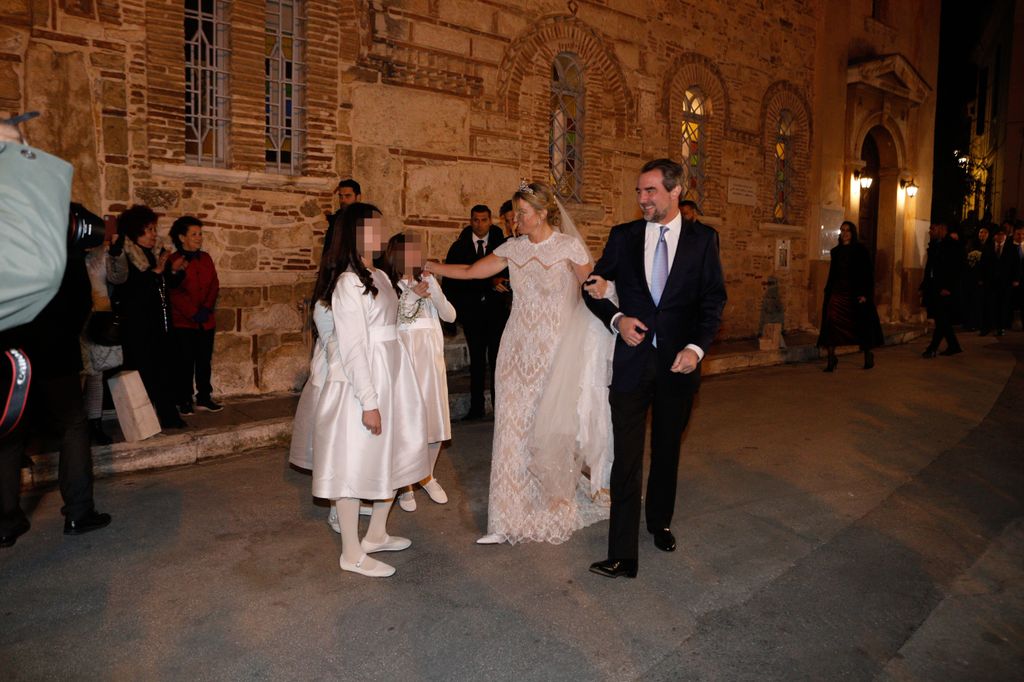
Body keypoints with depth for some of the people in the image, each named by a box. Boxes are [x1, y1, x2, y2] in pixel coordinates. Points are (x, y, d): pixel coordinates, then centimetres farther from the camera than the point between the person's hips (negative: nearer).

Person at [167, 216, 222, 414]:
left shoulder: (205, 258, 11)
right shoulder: (173, 261, -5)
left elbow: (214, 285, 6)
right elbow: (174, 292, -10)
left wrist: (207, 308, -8)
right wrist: (193, 313, -15)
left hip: (206, 321, 5)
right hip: (182, 322, -4)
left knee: (205, 361, 9)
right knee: (185, 362, 1)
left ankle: (204, 397, 19)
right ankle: (184, 401, 12)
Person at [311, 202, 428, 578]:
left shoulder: (379, 277, 12)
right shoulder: (349, 283, -16)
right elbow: (352, 347, -20)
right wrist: (368, 401, -21)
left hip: (390, 375, 10)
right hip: (361, 381, -9)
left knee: (391, 454, 16)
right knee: (355, 462, 1)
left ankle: (376, 534, 33)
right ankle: (352, 554, 13)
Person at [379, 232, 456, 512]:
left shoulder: (427, 280, 9)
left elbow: (450, 316, 3)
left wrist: (434, 291, -11)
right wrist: (411, 296, -17)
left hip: (430, 356, 4)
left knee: (434, 418, 9)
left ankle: (427, 476, 29)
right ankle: (405, 484, 16)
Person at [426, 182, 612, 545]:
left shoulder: (569, 246, -5)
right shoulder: (513, 248, 7)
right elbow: (471, 271, 10)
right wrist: (428, 266, 5)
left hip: (557, 351, -4)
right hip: (519, 351, 4)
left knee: (553, 431, 0)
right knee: (513, 429, 3)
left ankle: (555, 509, 26)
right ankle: (508, 521, 12)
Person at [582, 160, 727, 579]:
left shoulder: (702, 238, 1)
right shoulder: (623, 236, 3)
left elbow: (714, 298, 0)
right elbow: (594, 288, 8)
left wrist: (697, 347, -14)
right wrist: (617, 319, -10)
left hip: (679, 362, 1)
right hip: (632, 360, 0)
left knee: (667, 451, 18)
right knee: (626, 459, -2)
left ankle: (660, 522, 42)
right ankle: (623, 556, 5)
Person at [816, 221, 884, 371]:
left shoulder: (861, 250, -2)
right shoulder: (836, 251, 10)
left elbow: (868, 273, -6)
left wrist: (864, 294, -14)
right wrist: (828, 290, 8)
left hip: (855, 293, -3)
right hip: (837, 292, 3)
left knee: (860, 324, 9)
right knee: (831, 322, -13)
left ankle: (868, 355, 30)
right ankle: (831, 358, -9)